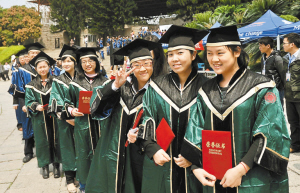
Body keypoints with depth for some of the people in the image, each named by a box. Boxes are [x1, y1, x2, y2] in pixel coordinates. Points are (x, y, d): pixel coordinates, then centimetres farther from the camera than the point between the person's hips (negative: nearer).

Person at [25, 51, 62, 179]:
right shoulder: (32, 85, 4)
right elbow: (28, 101, 2)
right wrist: (36, 106, -17)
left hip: (54, 116, 0)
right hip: (40, 118, 1)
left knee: (55, 139, 4)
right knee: (42, 140, 6)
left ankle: (56, 165, 17)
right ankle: (45, 166, 19)